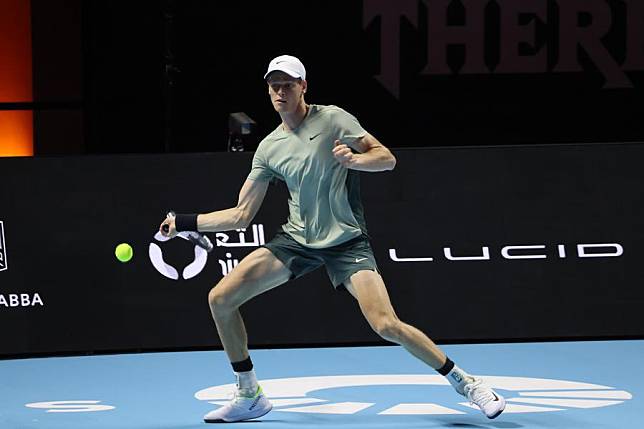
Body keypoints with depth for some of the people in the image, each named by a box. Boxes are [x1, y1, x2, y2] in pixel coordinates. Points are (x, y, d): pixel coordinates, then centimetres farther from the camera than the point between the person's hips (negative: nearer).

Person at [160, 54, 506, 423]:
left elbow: (387, 158, -7)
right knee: (220, 299, -6)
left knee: (387, 326, -21)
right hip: (296, 239, 5)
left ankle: (465, 382, -4)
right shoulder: (268, 149, 6)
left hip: (346, 241, -5)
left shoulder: (333, 119, -5)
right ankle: (249, 396, 8)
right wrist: (184, 222, 4)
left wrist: (353, 159, -28)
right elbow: (241, 215, 10)